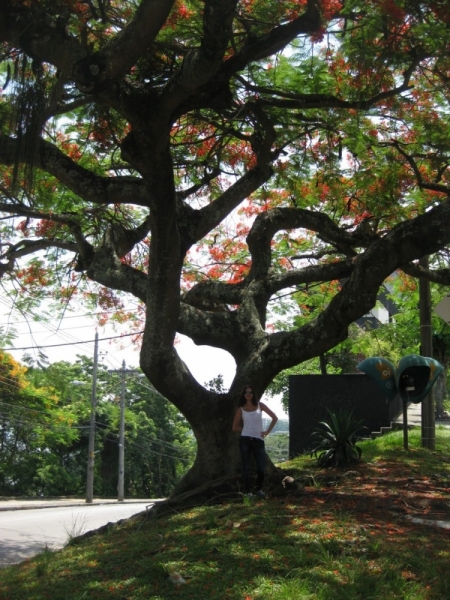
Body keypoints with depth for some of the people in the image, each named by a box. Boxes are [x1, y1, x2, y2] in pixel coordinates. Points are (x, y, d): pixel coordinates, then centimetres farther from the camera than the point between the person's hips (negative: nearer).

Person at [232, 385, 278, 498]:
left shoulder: (260, 405, 7)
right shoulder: (241, 409, 6)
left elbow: (274, 418, 10)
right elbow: (235, 427, 9)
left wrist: (267, 431, 5)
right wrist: (247, 429, 2)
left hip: (258, 440, 1)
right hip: (245, 440, -1)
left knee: (261, 468, -3)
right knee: (246, 467, -2)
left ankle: (259, 489, 18)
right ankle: (248, 492, 7)